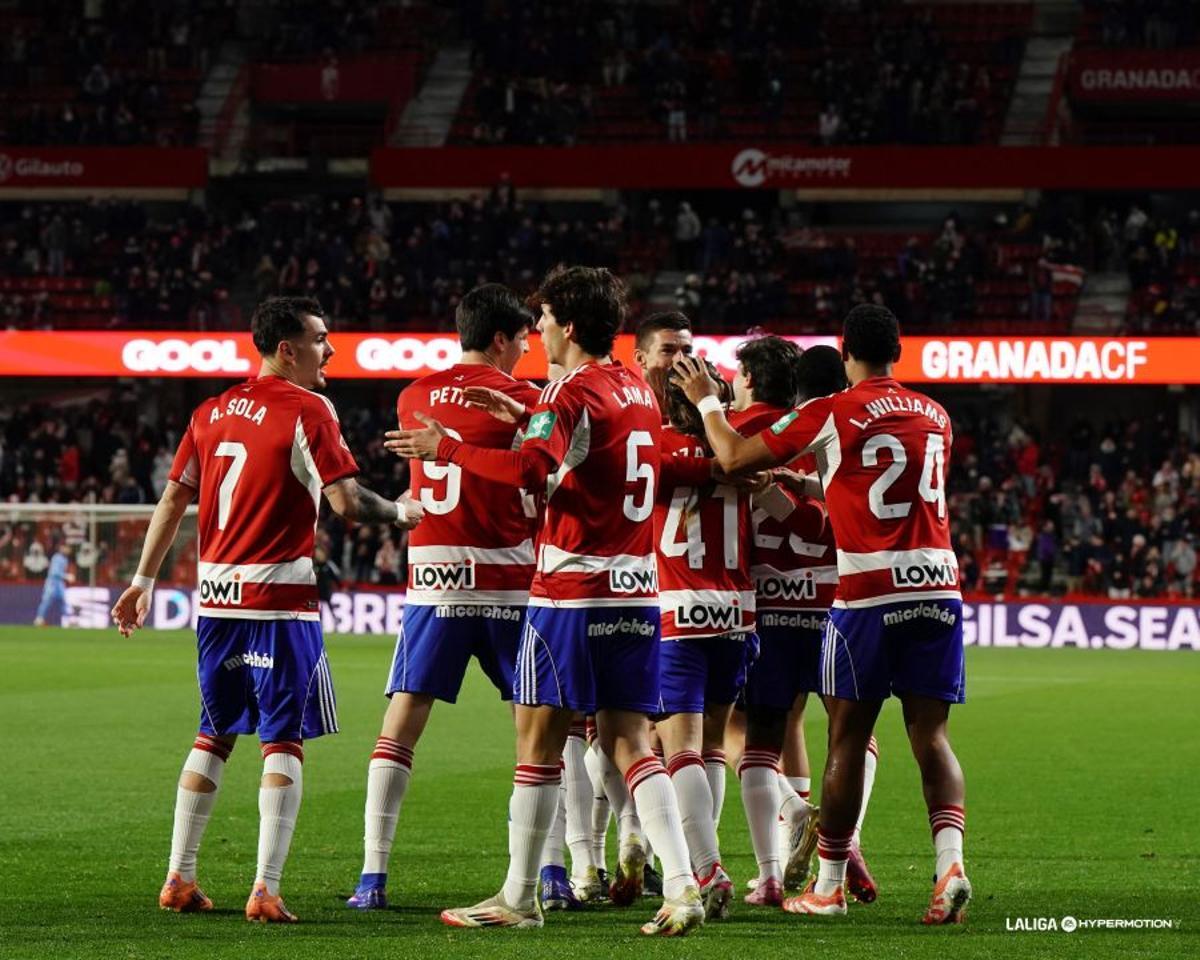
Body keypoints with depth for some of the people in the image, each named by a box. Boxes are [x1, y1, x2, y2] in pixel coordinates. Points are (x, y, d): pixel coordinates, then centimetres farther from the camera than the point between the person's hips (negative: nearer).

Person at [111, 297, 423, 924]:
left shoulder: (212, 411, 11)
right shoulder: (307, 411, -8)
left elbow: (174, 499, 12)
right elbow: (347, 502, -14)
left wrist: (143, 581, 16)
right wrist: (402, 512, 4)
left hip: (215, 593, 6)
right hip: (279, 597, -6)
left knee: (214, 736, 17)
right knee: (283, 742, -2)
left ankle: (178, 879, 17)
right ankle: (266, 890, -9)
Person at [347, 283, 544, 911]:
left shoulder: (414, 399, 9)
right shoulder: (521, 400, -4)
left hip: (431, 577, 3)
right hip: (505, 581, -3)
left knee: (401, 723, 2)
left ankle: (373, 876, -5)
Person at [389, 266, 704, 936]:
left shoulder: (574, 392, -11)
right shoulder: (640, 392, 14)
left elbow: (532, 468, -27)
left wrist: (448, 448, -17)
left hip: (574, 589, -7)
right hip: (638, 589, 7)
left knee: (540, 740, 1)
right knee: (629, 741, 7)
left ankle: (519, 899, 6)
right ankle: (682, 885, -5)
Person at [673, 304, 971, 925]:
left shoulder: (832, 413, -3)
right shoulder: (935, 418, 14)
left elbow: (735, 458, 1)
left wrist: (707, 402, 18)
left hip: (868, 592, -4)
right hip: (938, 583, 4)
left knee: (847, 738, 5)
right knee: (931, 736, 3)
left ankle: (828, 885, 13)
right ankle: (949, 860, -17)